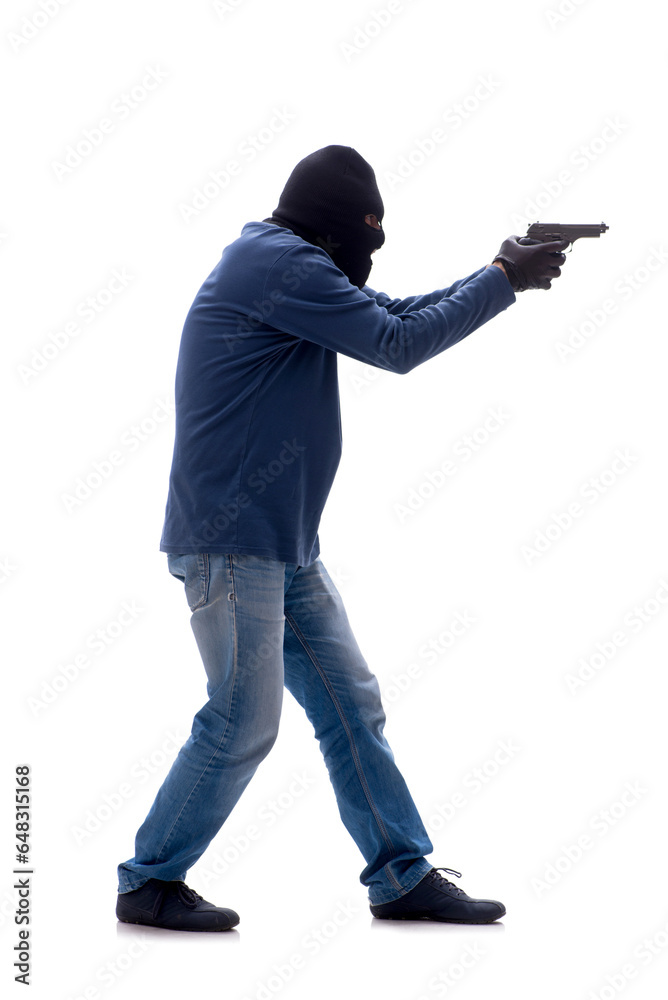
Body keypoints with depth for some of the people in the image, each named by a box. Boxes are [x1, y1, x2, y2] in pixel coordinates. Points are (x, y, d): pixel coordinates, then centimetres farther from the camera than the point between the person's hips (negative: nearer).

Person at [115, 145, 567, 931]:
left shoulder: (291, 269, 18)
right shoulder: (276, 262, -14)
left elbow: (393, 314, 21)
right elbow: (396, 345, -16)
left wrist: (501, 274, 9)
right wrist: (504, 281, -8)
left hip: (286, 544, 10)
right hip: (230, 541, -10)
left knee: (351, 707, 9)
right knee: (243, 723, -6)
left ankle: (403, 876, 15)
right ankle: (149, 884, 8)